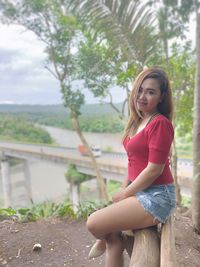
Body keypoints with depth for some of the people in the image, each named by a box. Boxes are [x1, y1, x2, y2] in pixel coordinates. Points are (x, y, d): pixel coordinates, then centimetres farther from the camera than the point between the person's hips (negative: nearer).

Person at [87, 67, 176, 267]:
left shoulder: (160, 123, -18)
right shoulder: (138, 121, 9)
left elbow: (154, 169, -20)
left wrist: (125, 194, -9)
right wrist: (123, 190, 6)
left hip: (156, 196, -8)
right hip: (141, 192, 8)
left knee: (93, 223, -7)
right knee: (113, 240, 14)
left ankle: (103, 241, 27)